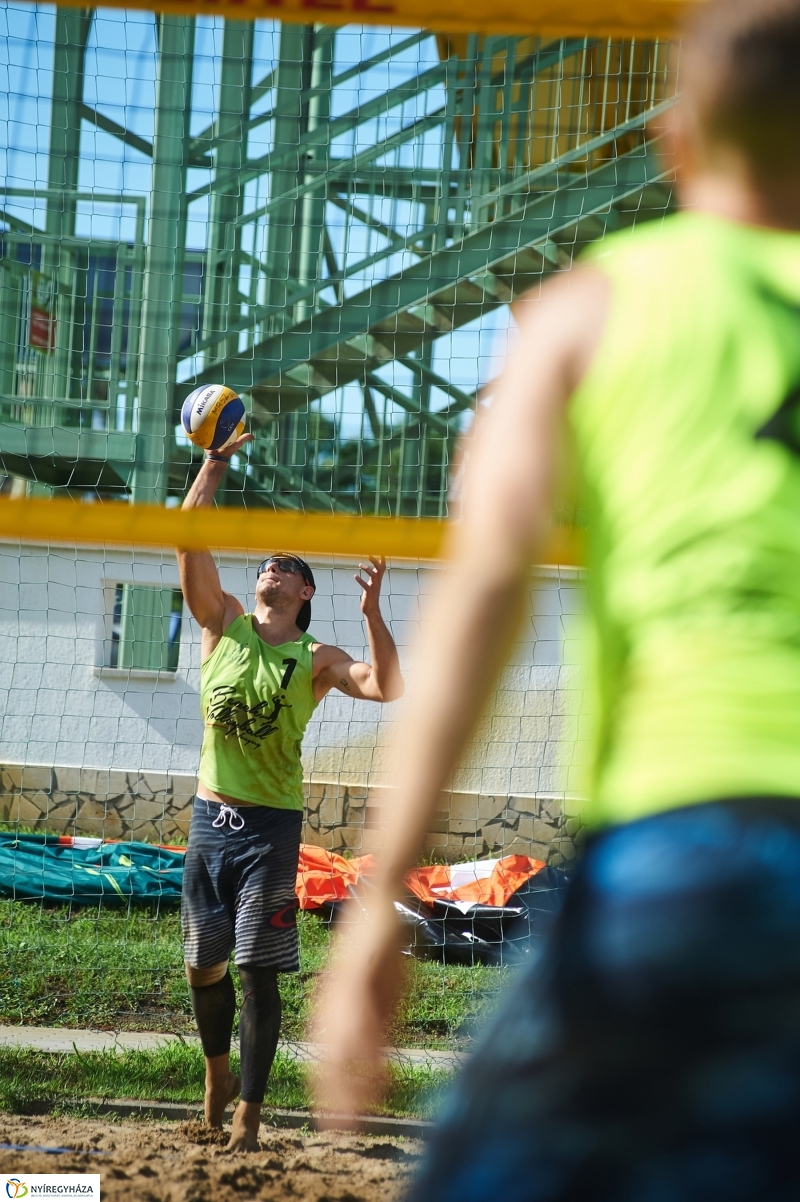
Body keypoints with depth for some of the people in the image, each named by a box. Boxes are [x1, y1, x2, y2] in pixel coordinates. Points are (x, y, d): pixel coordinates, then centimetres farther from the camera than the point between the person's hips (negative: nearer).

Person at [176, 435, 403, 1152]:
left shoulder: (316, 660, -1)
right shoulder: (224, 627, 6)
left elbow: (387, 688, -17)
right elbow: (189, 539, -2)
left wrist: (372, 611, -25)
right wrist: (215, 464, -6)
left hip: (271, 827, -3)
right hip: (211, 818, 3)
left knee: (258, 971, -5)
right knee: (204, 963, 10)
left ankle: (249, 1112, -1)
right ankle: (217, 1070, 34)